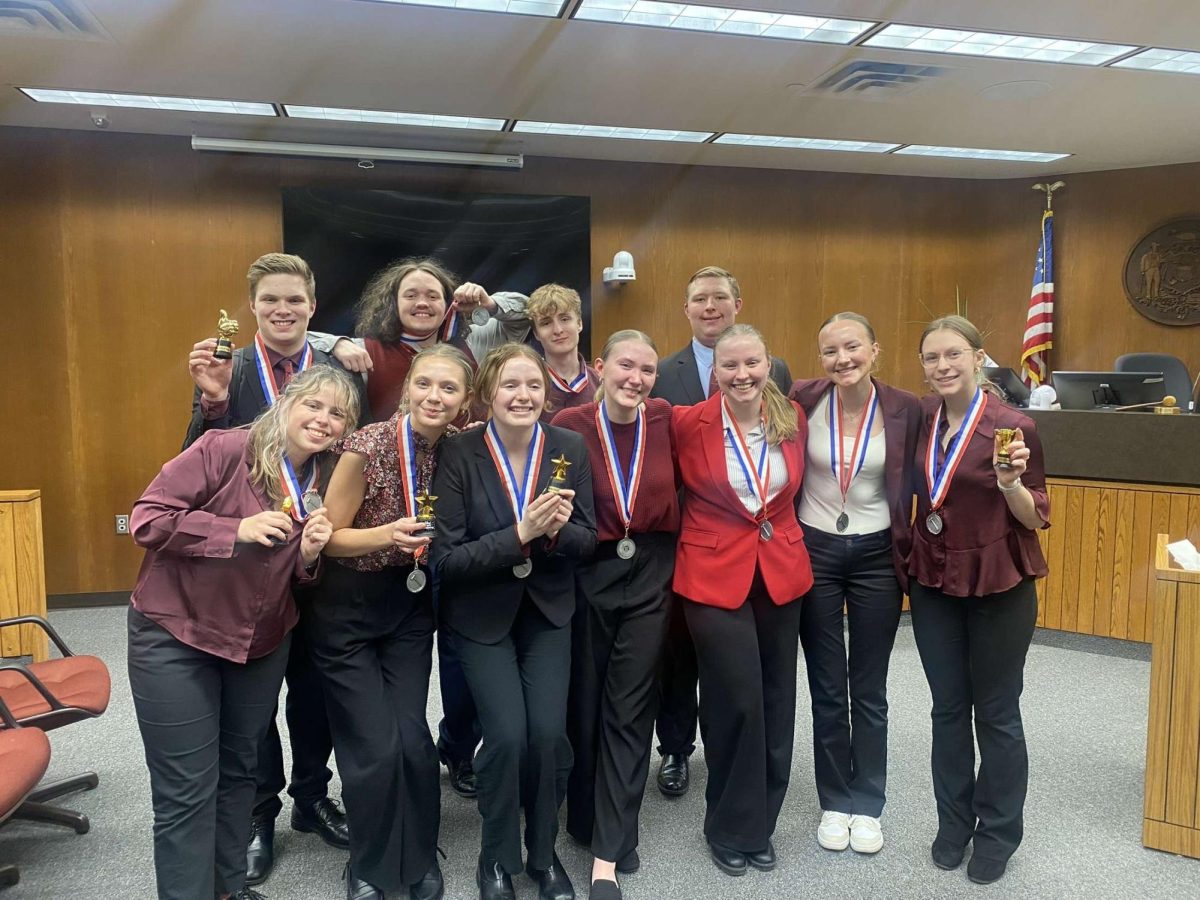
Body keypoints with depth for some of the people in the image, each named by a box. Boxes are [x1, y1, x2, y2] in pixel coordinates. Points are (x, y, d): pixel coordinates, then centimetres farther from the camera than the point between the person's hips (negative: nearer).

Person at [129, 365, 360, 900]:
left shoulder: (324, 485, 0)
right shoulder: (224, 450, -19)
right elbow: (147, 520, -19)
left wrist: (309, 554, -14)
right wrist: (237, 529, -26)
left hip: (262, 642, 6)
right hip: (175, 635, -6)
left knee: (238, 771, 20)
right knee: (187, 792, 0)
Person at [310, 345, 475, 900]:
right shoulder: (367, 446, -21)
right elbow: (327, 536, -14)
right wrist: (386, 534, -31)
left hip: (410, 607, 4)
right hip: (347, 609, -3)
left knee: (413, 740, 0)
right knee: (374, 748, -1)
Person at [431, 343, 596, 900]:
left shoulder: (570, 448, -8)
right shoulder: (458, 454, -17)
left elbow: (588, 541, -3)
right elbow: (445, 559, -18)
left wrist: (557, 530, -25)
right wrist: (519, 535, -29)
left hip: (548, 609, 2)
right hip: (481, 614, -2)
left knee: (549, 734, -5)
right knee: (507, 736, -11)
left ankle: (544, 854, 24)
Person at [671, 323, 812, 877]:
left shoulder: (792, 419, 1)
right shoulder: (687, 422, -11)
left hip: (782, 571, 4)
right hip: (714, 574, -4)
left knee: (776, 702, 11)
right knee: (737, 702, -3)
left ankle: (760, 823, 34)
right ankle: (730, 829, 23)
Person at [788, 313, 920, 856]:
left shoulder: (903, 408, -7)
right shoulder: (803, 400, -9)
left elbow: (908, 486, 1)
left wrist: (905, 551, -1)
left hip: (876, 556, 0)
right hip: (814, 551, 0)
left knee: (869, 689, 11)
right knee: (827, 689, 11)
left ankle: (867, 805, 28)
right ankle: (834, 802, 28)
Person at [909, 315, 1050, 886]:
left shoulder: (1013, 426, -14)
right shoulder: (921, 418, 0)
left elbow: (1034, 519, -9)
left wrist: (1010, 483, -27)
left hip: (998, 586, -4)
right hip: (933, 583, 4)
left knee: (996, 713, 10)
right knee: (948, 708, 15)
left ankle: (998, 834, 30)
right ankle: (953, 823, 33)